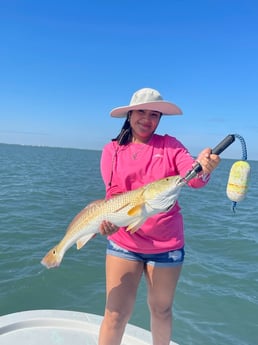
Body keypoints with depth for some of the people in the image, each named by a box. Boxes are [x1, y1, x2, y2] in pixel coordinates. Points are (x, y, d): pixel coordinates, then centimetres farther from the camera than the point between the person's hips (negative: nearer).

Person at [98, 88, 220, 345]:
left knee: (161, 309, 17)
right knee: (116, 313, 2)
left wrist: (203, 168, -39)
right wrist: (110, 220, -27)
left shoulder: (170, 145, -1)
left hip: (167, 244, 1)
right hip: (124, 242, 0)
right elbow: (113, 194, -6)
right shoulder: (112, 151, 1)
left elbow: (193, 177, -16)